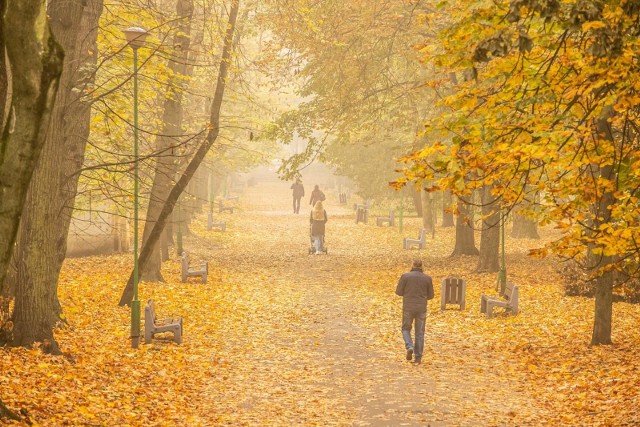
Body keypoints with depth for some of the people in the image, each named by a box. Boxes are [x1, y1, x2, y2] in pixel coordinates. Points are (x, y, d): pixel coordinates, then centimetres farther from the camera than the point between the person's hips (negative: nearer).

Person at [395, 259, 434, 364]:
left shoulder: (405, 276, -4)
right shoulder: (427, 278, 1)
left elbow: (398, 291, -2)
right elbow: (431, 295, 6)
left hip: (408, 308, -1)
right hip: (421, 308, 1)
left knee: (406, 329, 15)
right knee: (419, 333, 9)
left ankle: (409, 347, -10)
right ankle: (418, 357, 6)